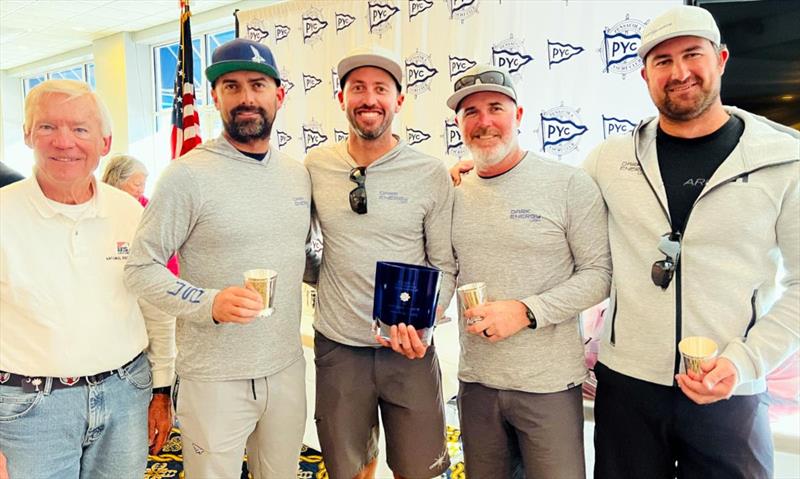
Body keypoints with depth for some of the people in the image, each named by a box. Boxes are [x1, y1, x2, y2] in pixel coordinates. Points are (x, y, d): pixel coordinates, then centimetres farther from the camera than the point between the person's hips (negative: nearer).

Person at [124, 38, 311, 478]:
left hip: (287, 367, 5)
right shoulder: (188, 175, -12)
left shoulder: (298, 174, 6)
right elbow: (141, 268, -11)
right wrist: (209, 303, -24)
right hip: (214, 377, -5)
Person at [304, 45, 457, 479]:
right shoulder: (315, 165, -1)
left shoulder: (432, 174, -7)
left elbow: (445, 264, -3)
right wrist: (324, 277, -1)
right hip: (337, 345, 2)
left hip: (409, 348, -1)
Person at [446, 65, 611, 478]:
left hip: (549, 384, -4)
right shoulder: (455, 193, 5)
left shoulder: (569, 184, -9)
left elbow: (600, 273, -10)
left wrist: (526, 312, -20)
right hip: (475, 380, 4)